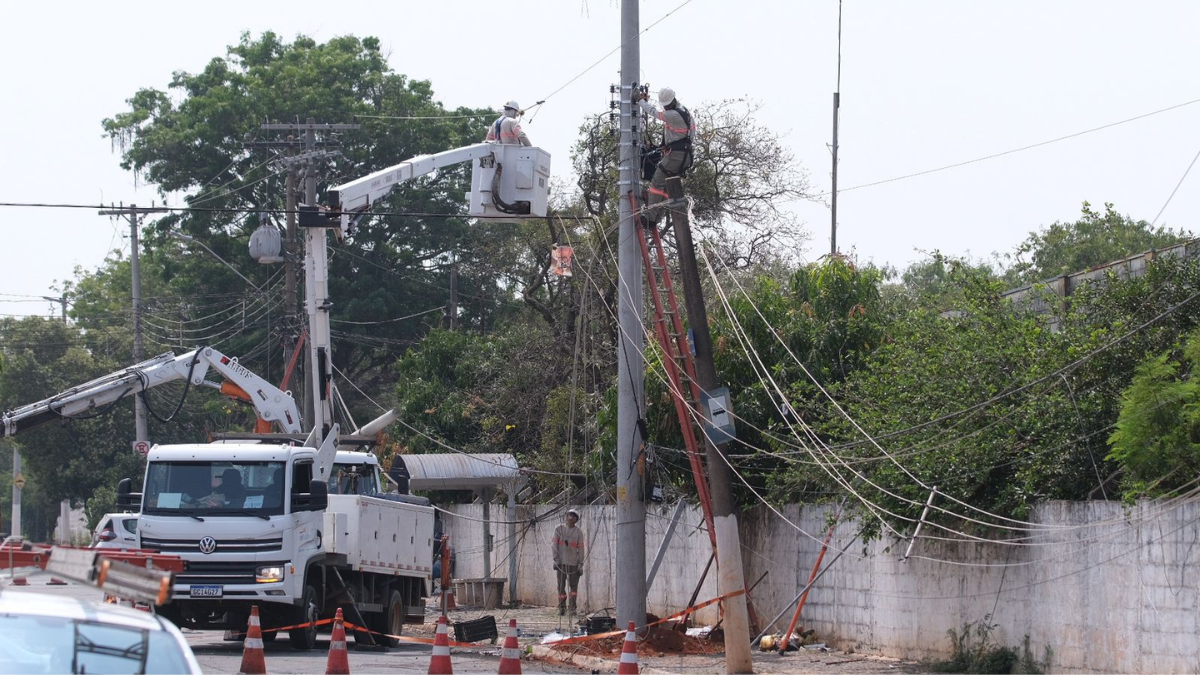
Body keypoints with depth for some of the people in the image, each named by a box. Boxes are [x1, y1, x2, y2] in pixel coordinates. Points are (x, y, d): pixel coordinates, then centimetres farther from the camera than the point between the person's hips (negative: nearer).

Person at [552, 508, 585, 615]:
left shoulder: (579, 532, 6)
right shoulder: (559, 529, 5)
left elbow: (581, 549, 4)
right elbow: (555, 545, 1)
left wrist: (580, 564, -2)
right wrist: (556, 560, -7)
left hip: (573, 563, 1)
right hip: (561, 562, -1)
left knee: (574, 586, -1)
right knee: (561, 586, 0)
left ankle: (572, 607, 5)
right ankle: (562, 608, 5)